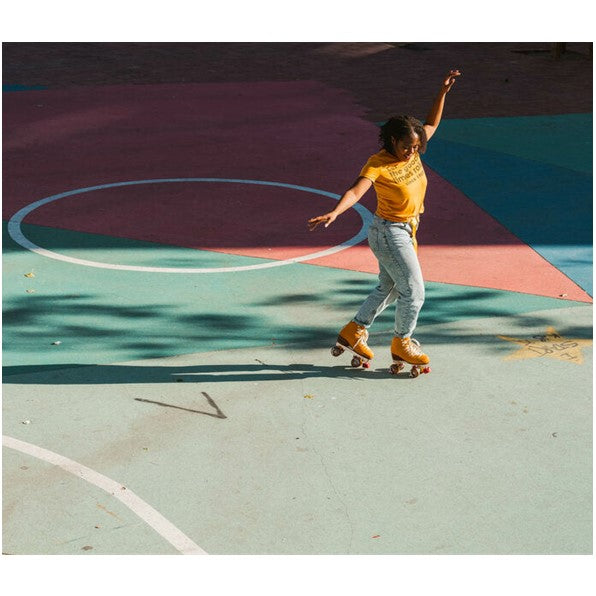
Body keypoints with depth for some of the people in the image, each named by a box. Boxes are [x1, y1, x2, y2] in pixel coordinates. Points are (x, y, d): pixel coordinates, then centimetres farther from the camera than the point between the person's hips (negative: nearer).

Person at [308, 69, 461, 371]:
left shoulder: (412, 152, -2)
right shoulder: (378, 164, -23)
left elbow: (431, 124, 14)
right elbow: (355, 191, -36)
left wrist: (443, 92, 4)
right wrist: (334, 213, -52)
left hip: (406, 231, 9)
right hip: (389, 233, -9)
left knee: (389, 288, 20)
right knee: (413, 291, -1)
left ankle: (353, 332, 33)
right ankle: (401, 345, 19)